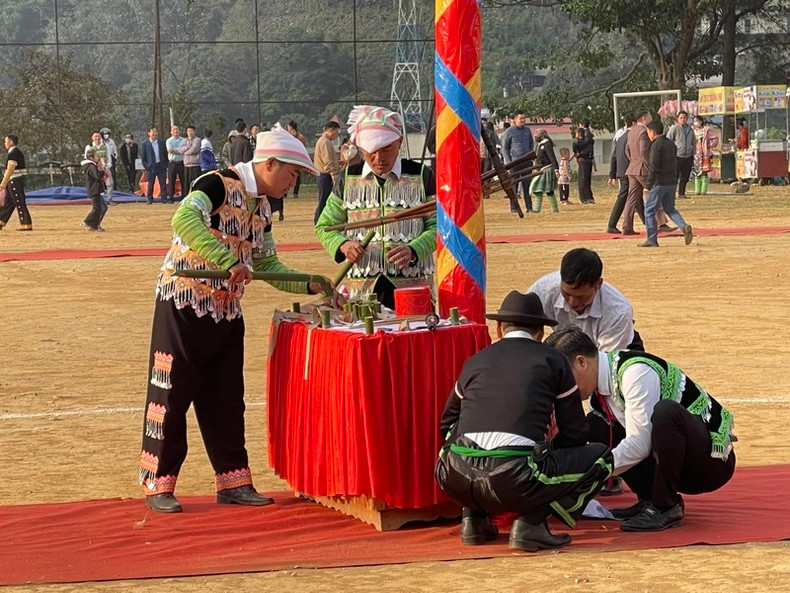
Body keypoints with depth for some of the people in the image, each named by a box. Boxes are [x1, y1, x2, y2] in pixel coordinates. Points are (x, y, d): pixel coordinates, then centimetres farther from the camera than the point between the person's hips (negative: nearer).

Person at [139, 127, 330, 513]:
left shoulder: (261, 207, 12)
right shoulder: (219, 185, -15)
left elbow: (267, 265, 19)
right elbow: (185, 219, -33)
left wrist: (311, 286, 7)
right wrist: (229, 262, -38)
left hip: (226, 311, 8)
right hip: (183, 306, -8)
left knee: (226, 398, 11)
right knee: (172, 393, -1)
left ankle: (232, 481, 19)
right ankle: (158, 485, 6)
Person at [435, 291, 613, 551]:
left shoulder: (475, 361, 22)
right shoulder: (553, 361, 14)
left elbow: (447, 424, 33)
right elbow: (574, 434, 16)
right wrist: (547, 450, 36)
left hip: (456, 481, 4)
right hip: (515, 481, -4)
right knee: (600, 457, 15)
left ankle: (473, 517, 18)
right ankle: (531, 522, -1)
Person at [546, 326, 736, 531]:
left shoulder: (635, 372, -22)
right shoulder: (600, 383, 3)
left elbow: (639, 445, -26)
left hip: (713, 460, -8)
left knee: (665, 411, -36)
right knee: (595, 426, 0)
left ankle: (665, 507, -20)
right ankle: (649, 501, 2)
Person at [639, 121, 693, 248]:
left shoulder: (656, 145, -14)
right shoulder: (671, 144, 12)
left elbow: (654, 167, -20)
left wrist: (648, 185, -17)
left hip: (659, 183, -8)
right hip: (671, 182, 8)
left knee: (649, 211, 1)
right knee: (669, 208, 18)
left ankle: (652, 239, 1)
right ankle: (684, 226, -5)